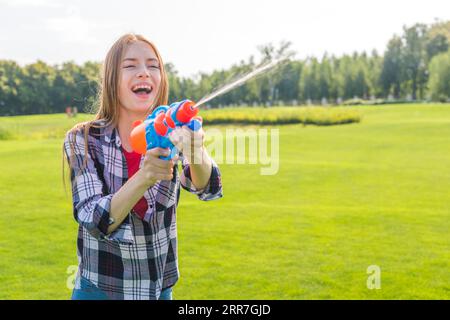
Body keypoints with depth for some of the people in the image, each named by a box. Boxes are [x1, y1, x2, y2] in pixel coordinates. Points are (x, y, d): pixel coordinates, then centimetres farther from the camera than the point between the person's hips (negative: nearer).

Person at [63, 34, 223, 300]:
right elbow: (94, 222, -22)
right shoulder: (83, 141, -12)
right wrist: (145, 177, -39)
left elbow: (208, 188, -26)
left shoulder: (170, 136, -8)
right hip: (99, 290, -2)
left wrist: (196, 152, -47)